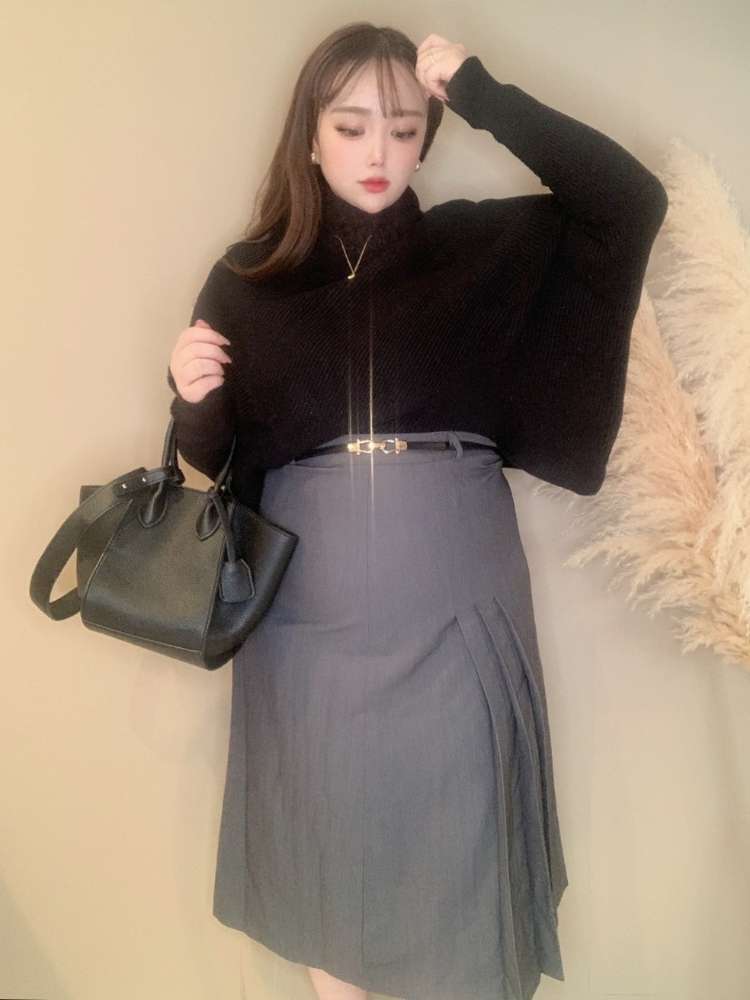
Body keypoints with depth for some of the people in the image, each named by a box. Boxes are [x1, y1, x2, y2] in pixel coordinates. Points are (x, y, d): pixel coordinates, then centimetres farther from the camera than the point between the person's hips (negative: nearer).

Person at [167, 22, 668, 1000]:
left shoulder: (482, 246, 5)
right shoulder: (248, 277, 5)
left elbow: (631, 199, -4)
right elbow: (219, 457, 8)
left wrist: (483, 93, -6)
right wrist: (193, 401, -15)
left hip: (451, 606, 0)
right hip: (312, 610, 1)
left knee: (451, 833, 13)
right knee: (326, 831, 16)